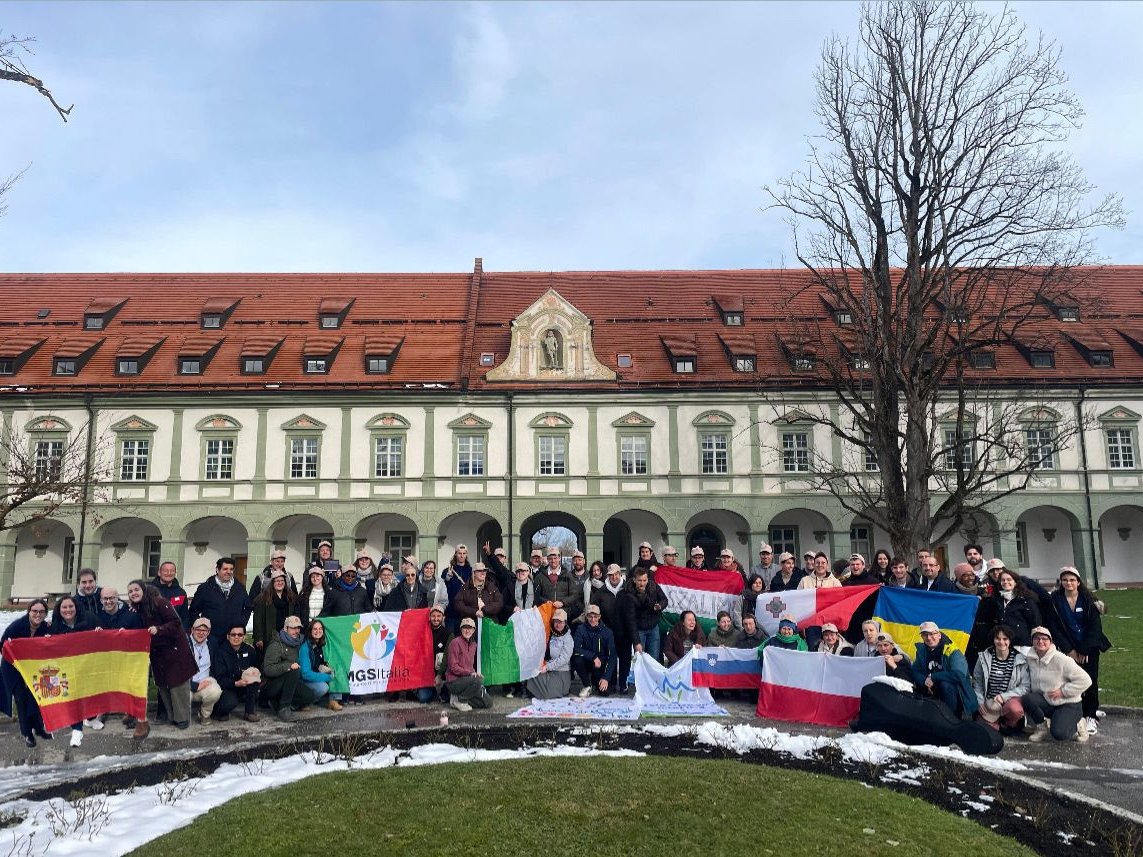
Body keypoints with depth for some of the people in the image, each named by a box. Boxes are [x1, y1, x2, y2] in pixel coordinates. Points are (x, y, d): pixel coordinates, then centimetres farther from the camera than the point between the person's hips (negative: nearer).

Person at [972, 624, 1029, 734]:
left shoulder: (1020, 659, -7)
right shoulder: (984, 658, -2)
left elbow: (1026, 686, -8)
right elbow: (977, 683, 6)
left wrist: (1004, 696, -18)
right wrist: (980, 702, -7)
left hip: (1011, 700, -2)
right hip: (988, 702, 2)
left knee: (1015, 710, -37)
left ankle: (1009, 724, -1)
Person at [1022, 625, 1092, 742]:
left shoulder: (1061, 659, -18)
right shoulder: (1030, 658, -1)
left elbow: (1085, 680, -18)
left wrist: (1063, 691, -19)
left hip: (1068, 704, -5)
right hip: (1046, 702, 5)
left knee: (1059, 734, -26)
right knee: (1027, 699, -27)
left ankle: (1078, 724, 9)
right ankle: (1042, 727, -2)